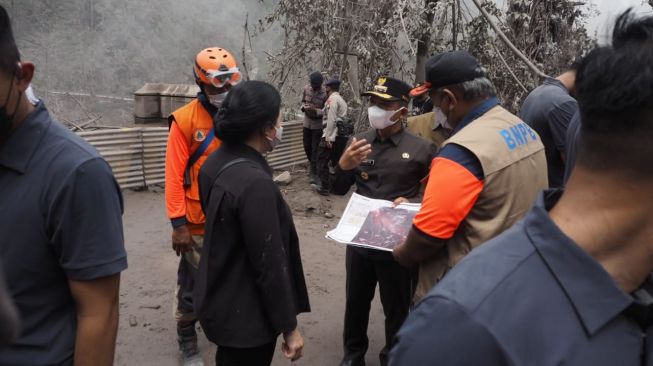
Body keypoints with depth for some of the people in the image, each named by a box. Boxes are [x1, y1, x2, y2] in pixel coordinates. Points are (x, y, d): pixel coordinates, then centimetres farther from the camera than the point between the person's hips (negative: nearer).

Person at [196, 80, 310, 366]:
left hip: (220, 304, 8)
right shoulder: (255, 182, -30)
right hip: (246, 317, -8)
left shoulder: (216, 161, -2)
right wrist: (289, 327, -16)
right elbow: (270, 264, -26)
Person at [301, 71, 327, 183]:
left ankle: (314, 173, 6)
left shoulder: (325, 93, -19)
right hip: (307, 122, 5)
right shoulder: (306, 88, -5)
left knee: (315, 149, -2)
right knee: (307, 146, 16)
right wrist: (304, 106, -13)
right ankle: (311, 163, 43)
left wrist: (315, 110, -32)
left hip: (318, 124, -5)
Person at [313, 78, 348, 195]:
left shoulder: (332, 99, -9)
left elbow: (331, 120, -17)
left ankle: (324, 187, 0)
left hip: (332, 135, -9)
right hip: (342, 135, 9)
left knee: (322, 161, -1)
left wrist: (329, 138, -20)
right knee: (337, 161, 15)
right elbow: (342, 118, 13)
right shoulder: (342, 100, 19)